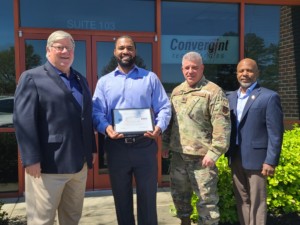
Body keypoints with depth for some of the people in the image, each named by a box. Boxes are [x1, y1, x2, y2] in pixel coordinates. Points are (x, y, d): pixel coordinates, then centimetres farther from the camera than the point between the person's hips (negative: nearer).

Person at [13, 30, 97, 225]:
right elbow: (23, 120, -13)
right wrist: (31, 159, -19)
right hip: (48, 163, -6)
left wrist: (92, 149, 14)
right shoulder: (32, 77, -4)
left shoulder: (80, 79, 17)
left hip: (79, 162, 7)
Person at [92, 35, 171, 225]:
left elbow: (164, 107, 2)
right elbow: (97, 111, 1)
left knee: (148, 196, 7)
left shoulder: (150, 78, 8)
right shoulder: (104, 81, 10)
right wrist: (105, 127, -19)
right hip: (116, 147, 1)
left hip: (145, 145, -1)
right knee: (121, 197, 14)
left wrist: (160, 126, -17)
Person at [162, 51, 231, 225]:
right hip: (178, 154, 7)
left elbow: (222, 125, -15)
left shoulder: (213, 92, -9)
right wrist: (166, 144, 15)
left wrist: (214, 152, -19)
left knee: (207, 198, 1)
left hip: (201, 156, -6)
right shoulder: (176, 92, 12)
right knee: (179, 194, 20)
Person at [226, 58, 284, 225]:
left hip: (256, 158, -6)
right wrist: (228, 153, 7)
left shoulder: (269, 97, -8)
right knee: (242, 200, 16)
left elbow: (275, 133, -11)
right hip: (236, 158, 6)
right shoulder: (231, 97, 11)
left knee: (257, 202, 5)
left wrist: (271, 161, -14)